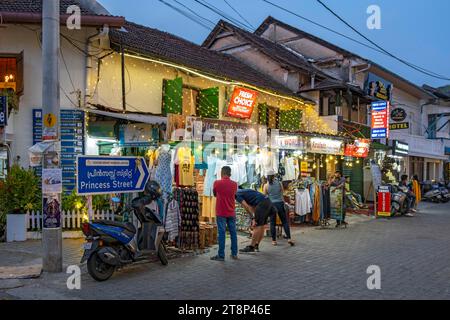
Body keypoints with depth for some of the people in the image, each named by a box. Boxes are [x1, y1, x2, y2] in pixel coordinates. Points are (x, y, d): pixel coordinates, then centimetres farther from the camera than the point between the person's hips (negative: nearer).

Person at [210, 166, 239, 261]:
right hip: (231, 213, 3)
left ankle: (221, 255, 0)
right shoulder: (234, 184, 1)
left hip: (221, 213, -3)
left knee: (221, 233, -2)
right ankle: (234, 254, 16)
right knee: (233, 232, 10)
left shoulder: (217, 183, -8)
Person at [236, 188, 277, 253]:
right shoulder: (242, 191, 27)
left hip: (262, 203, -9)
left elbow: (246, 207, -11)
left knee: (257, 226, -4)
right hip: (268, 201, 9)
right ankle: (256, 246, 21)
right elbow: (252, 206, 23)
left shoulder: (237, 195, -1)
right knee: (261, 226, 13)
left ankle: (251, 247, 2)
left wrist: (253, 219, -9)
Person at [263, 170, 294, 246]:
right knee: (285, 221, 6)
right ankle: (289, 238, -1)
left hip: (271, 204, -1)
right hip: (280, 203, 1)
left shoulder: (266, 185, -1)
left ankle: (274, 240, 8)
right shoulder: (279, 183, 2)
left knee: (272, 223, 6)